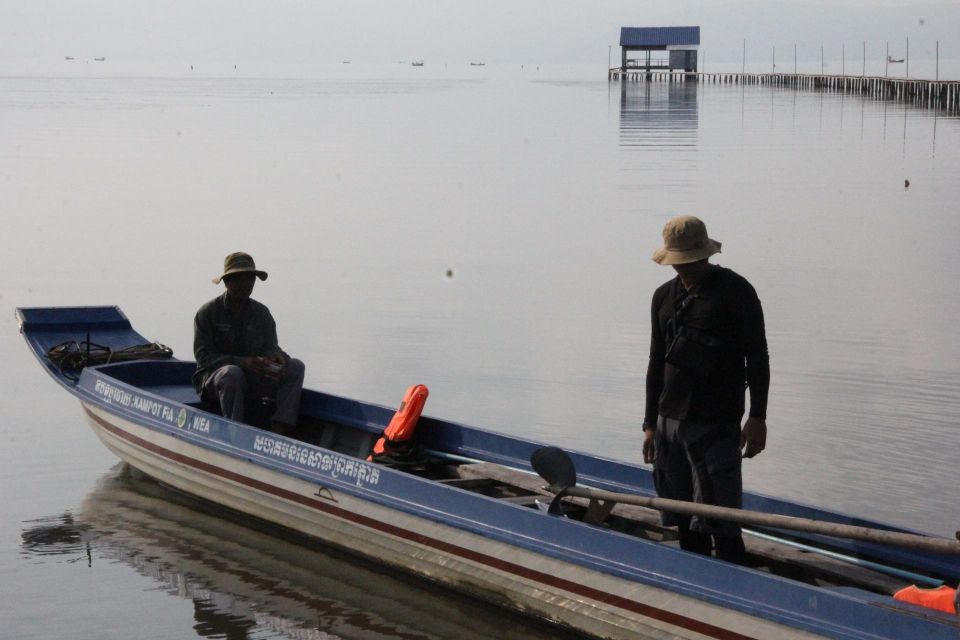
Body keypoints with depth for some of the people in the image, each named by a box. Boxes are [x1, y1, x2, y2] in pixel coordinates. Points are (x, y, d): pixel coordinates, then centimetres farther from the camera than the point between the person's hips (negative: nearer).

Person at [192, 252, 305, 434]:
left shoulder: (261, 313, 8)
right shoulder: (208, 313, -7)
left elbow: (270, 347, 7)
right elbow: (203, 356, -14)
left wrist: (277, 357, -21)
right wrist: (241, 362, -28)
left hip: (251, 378, 5)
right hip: (212, 379, -5)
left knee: (296, 366, -14)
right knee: (232, 373, -39)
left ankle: (279, 431, -29)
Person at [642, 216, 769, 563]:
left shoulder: (735, 291, -3)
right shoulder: (664, 297, 14)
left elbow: (757, 358, -4)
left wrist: (757, 418, -9)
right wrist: (651, 423, 17)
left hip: (715, 425, -6)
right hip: (670, 423, 6)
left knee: (720, 521, -8)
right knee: (686, 524, 10)